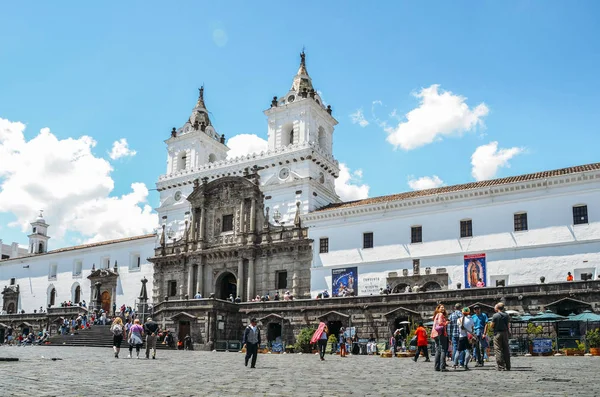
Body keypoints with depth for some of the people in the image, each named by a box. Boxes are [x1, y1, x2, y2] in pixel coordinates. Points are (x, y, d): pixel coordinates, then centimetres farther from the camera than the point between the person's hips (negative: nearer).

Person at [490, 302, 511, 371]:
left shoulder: (495, 316, -10)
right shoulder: (506, 315, 5)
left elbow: (492, 326, -7)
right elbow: (508, 326, 9)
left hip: (497, 333, -5)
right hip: (505, 333, 5)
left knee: (498, 350, -1)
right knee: (506, 350, 10)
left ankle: (501, 367, -5)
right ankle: (507, 367, 13)